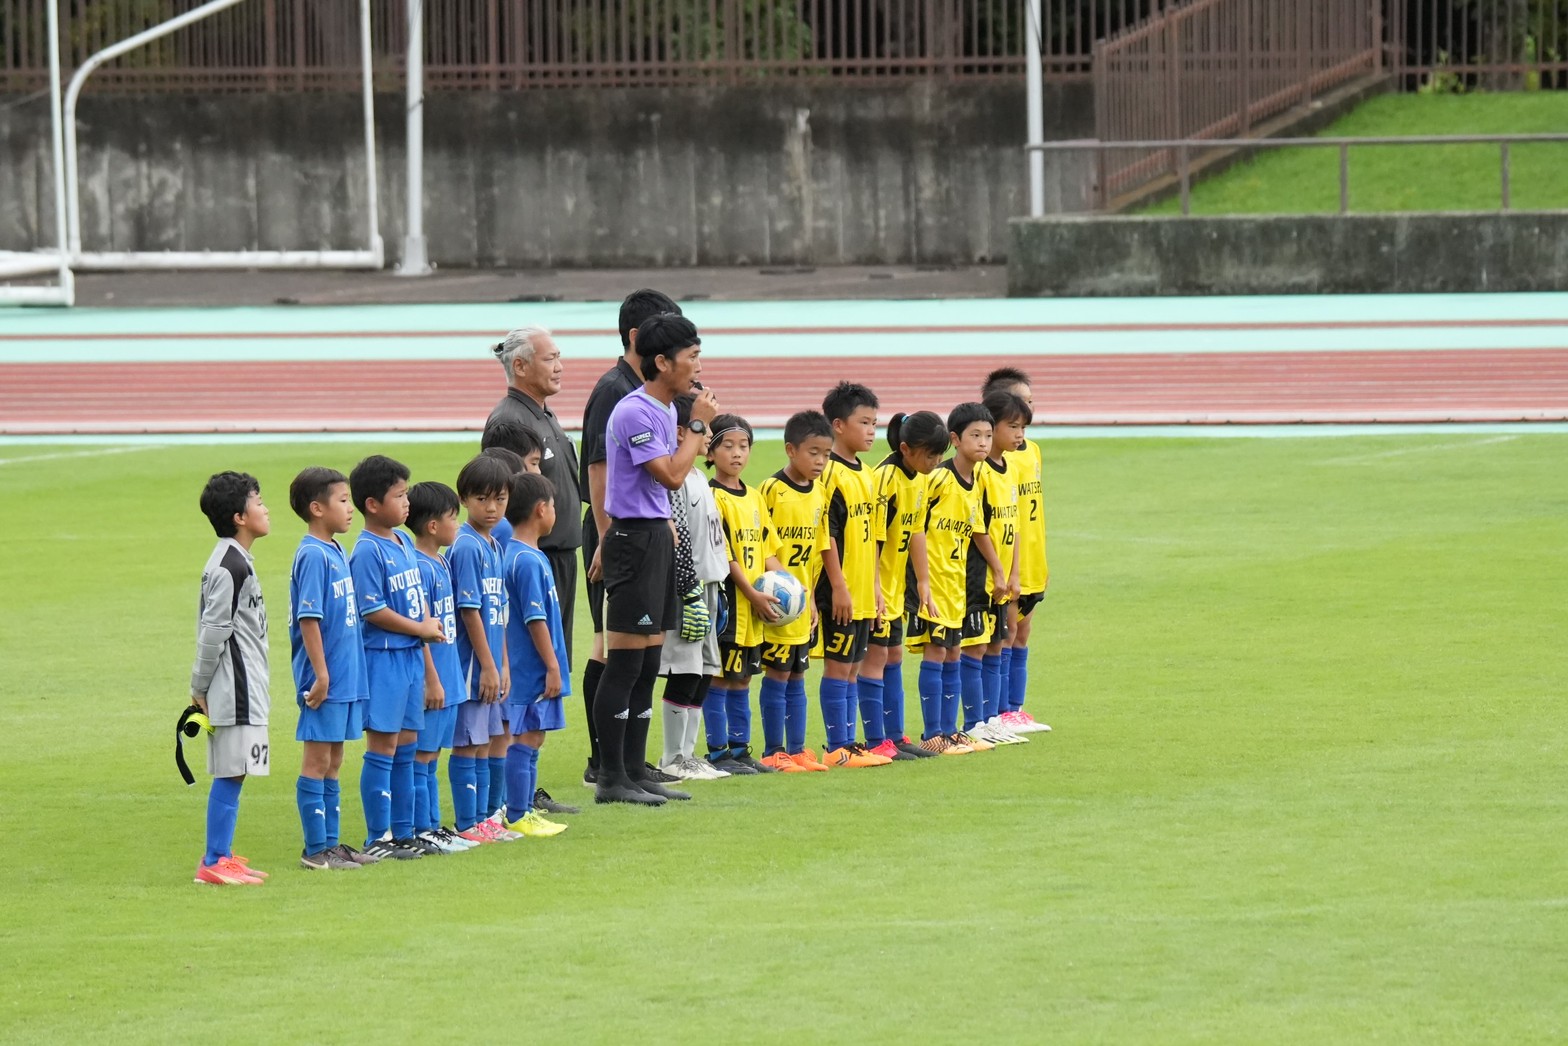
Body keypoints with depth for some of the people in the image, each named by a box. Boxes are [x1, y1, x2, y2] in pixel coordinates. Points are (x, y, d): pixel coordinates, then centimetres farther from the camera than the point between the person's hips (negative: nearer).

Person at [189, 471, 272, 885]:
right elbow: (213, 632, -17)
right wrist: (201, 688, -11)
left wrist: (202, 688, 18)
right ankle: (214, 862, -6)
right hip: (235, 690, -10)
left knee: (232, 774, 13)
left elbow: (214, 629, 19)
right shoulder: (230, 567, -16)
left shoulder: (233, 562, 16)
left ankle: (219, 855, 18)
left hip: (244, 688, 10)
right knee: (230, 773, -7)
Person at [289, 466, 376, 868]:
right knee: (317, 762, -2)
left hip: (346, 676, 9)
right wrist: (320, 673, -21)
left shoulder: (337, 553, 13)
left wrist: (340, 672, 19)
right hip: (325, 680, -9)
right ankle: (315, 850, 2)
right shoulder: (312, 556, -15)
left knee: (333, 761, 13)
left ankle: (330, 843, 19)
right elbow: (308, 619, -19)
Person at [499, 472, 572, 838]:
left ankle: (525, 812, 20)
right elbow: (535, 619, -20)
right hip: (532, 669, -10)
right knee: (525, 740, -5)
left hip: (531, 670, 10)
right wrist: (552, 666, -16)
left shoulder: (514, 555, 12)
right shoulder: (529, 561, -18)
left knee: (530, 740, 14)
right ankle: (517, 818, -3)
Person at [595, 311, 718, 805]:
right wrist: (699, 425, -11)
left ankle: (635, 773, 17)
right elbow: (672, 474, -20)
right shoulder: (634, 413, -16)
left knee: (648, 664, 12)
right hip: (634, 538, -10)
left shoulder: (666, 411, 15)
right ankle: (611, 778, -5)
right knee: (625, 663, -8)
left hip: (657, 537, 10)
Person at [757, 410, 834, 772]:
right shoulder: (772, 490, -12)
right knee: (777, 674, -2)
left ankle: (797, 749, 17)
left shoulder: (818, 493, 9)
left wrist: (811, 596, 13)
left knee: (796, 677, 12)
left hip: (803, 603, 7)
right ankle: (773, 752, 4)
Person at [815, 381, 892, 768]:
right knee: (838, 666, -4)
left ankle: (848, 743, 15)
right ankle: (837, 748, -2)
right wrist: (839, 587, -18)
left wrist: (875, 586, 18)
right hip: (840, 592, -8)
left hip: (862, 593, 8)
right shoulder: (830, 474, -13)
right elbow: (827, 534, -16)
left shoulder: (866, 475, 14)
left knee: (852, 667, 11)